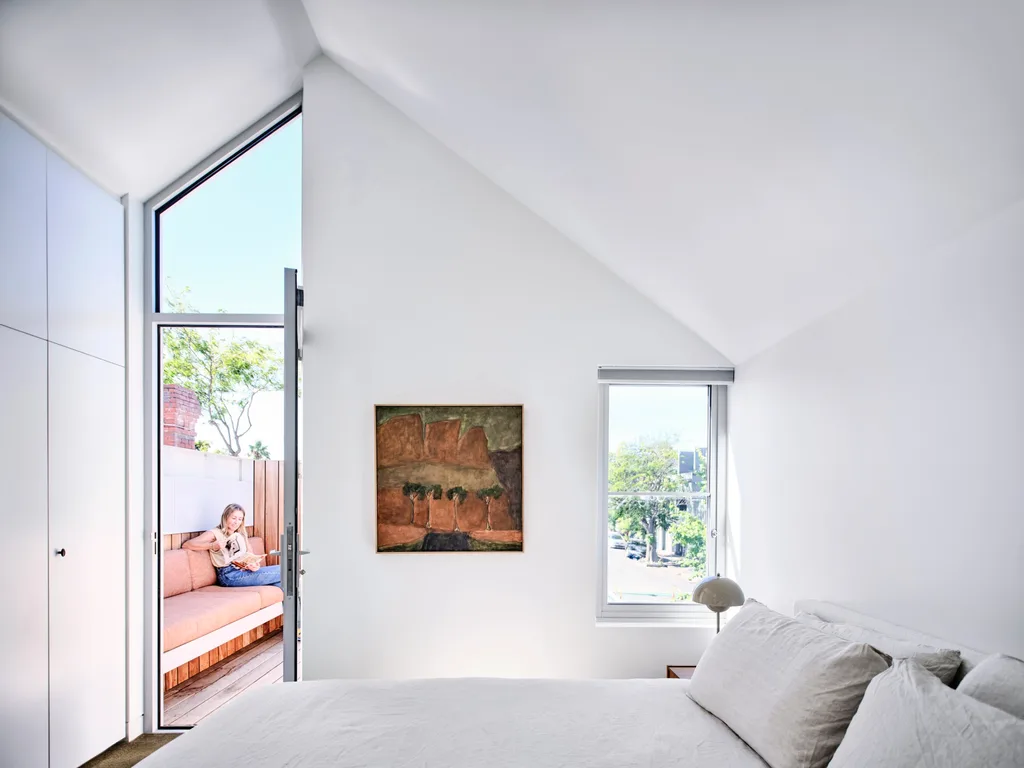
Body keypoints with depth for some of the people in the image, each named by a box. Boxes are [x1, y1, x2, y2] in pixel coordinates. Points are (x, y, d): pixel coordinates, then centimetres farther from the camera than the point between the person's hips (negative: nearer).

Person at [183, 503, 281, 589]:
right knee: (279, 572, -24)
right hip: (228, 574, -6)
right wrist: (212, 545, -18)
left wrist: (254, 565, -4)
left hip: (244, 571, 6)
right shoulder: (215, 534, 6)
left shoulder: (241, 535, 26)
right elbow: (186, 545, -6)